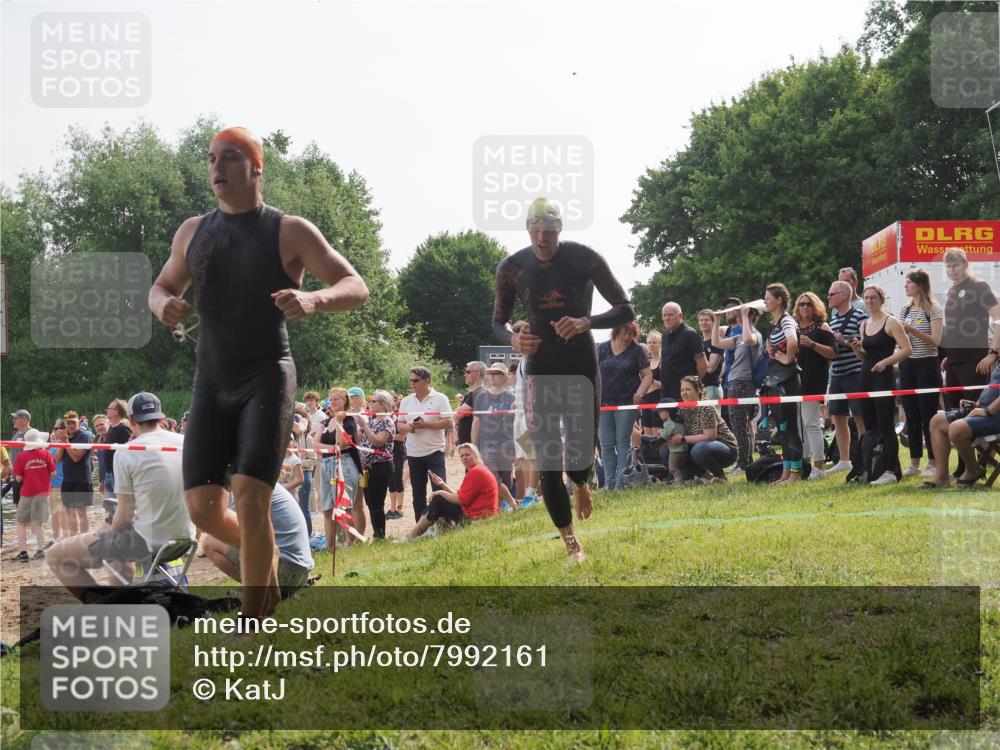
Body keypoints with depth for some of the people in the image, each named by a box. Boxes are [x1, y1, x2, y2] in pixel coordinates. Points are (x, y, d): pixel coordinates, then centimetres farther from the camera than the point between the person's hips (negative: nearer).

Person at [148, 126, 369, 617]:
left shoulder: (289, 232, -4)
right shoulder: (192, 232, 10)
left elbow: (356, 287, -6)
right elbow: (162, 286, 23)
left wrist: (314, 299, -29)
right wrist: (162, 304, -3)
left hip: (266, 378, -5)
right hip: (211, 381, 5)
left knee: (249, 498, -16)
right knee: (203, 508, 0)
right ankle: (266, 555, 32)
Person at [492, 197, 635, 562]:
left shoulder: (584, 258, -11)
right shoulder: (512, 268, -5)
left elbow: (626, 310, -9)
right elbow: (498, 321, 7)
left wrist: (586, 322, -27)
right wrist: (513, 340, -17)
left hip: (582, 367, -1)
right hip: (540, 370, 1)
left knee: (582, 452, -2)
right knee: (547, 460, -5)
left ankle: (581, 484, 39)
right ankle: (572, 543, 9)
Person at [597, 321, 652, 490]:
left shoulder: (636, 351, 3)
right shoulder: (602, 349, 8)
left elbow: (647, 375, 2)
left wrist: (639, 393, -13)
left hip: (626, 403, -2)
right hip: (604, 403, 2)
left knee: (623, 443, -2)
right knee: (606, 445, 2)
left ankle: (621, 482, -1)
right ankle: (609, 483, 6)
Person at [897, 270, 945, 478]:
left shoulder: (934, 310, -5)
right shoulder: (905, 309, 12)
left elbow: (935, 340, -13)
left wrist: (912, 330, -21)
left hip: (927, 365, -6)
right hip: (907, 365, 6)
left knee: (928, 416, -4)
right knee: (911, 416, 7)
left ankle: (932, 463, 0)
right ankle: (914, 463, 12)